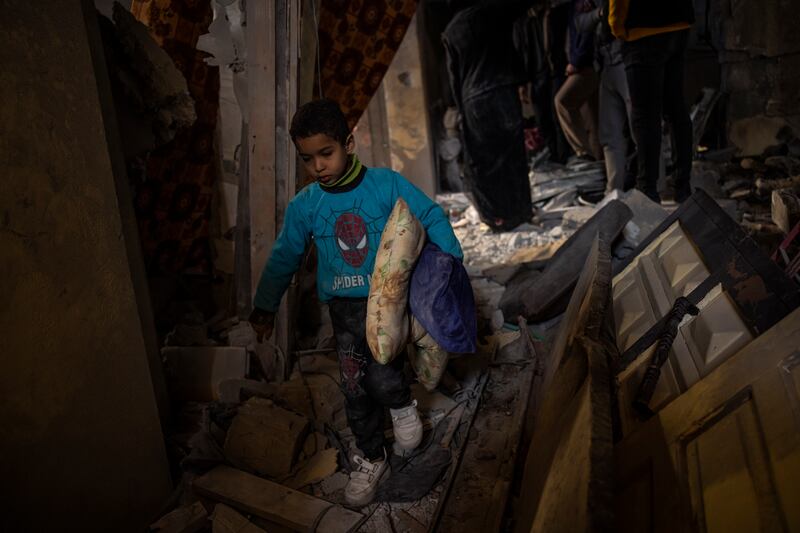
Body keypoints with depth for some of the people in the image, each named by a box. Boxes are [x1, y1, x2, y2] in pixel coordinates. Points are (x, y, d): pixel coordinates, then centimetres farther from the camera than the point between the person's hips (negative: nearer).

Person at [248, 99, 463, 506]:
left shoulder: (387, 185, -8)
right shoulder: (304, 206, 0)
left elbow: (431, 219, 0)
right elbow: (283, 258, 11)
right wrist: (264, 308, 17)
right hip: (344, 305, 3)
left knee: (380, 374, -23)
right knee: (354, 388, 5)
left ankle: (402, 404, 14)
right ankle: (372, 460, 29)